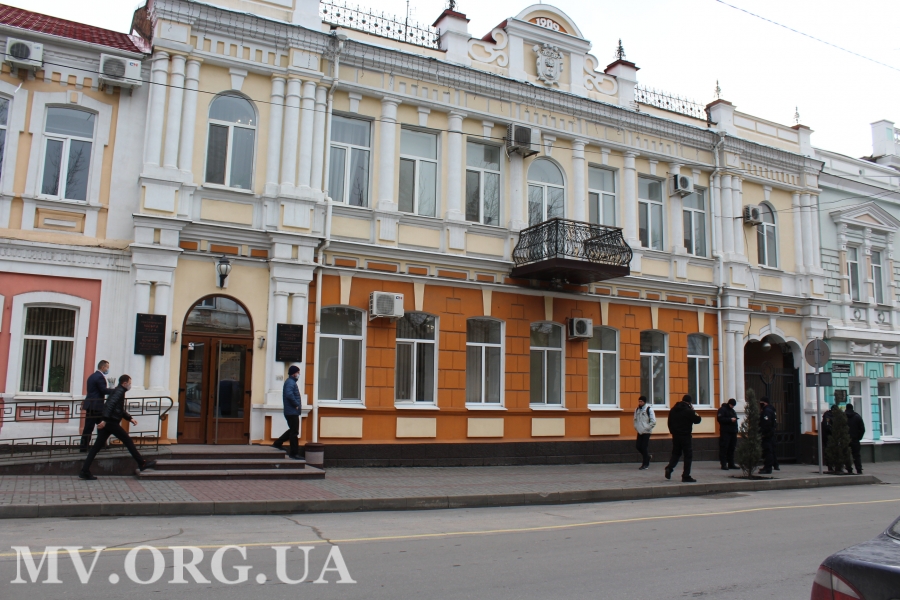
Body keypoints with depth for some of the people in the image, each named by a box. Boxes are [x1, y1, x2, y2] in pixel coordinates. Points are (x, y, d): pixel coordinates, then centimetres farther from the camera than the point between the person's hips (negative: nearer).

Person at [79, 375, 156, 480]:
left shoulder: (118, 391, 23)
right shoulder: (120, 391, -8)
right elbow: (110, 404, -22)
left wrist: (130, 418, 22)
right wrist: (105, 420, -28)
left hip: (105, 423, 9)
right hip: (111, 422, -9)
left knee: (97, 446, 6)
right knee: (128, 440, -1)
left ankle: (85, 471, 4)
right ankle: (142, 463, 4)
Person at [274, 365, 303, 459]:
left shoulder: (291, 382, 18)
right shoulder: (290, 382, -15)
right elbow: (289, 395, -31)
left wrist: (297, 403, 10)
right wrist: (296, 404, -20)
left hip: (291, 412, 10)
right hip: (292, 412, -10)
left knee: (293, 430, 21)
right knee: (294, 432, -4)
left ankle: (278, 443, 27)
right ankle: (294, 453, 2)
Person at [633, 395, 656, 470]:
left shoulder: (649, 409, -11)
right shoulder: (637, 409, 8)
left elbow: (653, 422, -14)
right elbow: (635, 419, 22)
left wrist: (646, 428, -15)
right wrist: (636, 427, 8)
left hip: (646, 432, -6)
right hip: (640, 432, 6)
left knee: (644, 447, -5)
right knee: (638, 446, 5)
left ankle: (645, 464, 7)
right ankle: (647, 456, 30)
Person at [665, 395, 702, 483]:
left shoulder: (673, 410, 8)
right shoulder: (689, 411, -14)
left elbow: (669, 422, 13)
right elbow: (697, 420, -9)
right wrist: (694, 413, 4)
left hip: (675, 436, 6)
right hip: (685, 436, -6)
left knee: (675, 453, 18)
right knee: (688, 455, 2)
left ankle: (669, 468, -2)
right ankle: (686, 476, 2)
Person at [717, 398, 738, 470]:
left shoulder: (732, 411, 22)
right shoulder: (722, 410, -5)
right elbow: (720, 419, -18)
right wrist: (730, 419, -20)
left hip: (733, 432, 8)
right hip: (725, 432, -8)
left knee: (732, 448, 9)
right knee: (724, 448, -8)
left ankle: (731, 464, 14)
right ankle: (724, 464, -8)